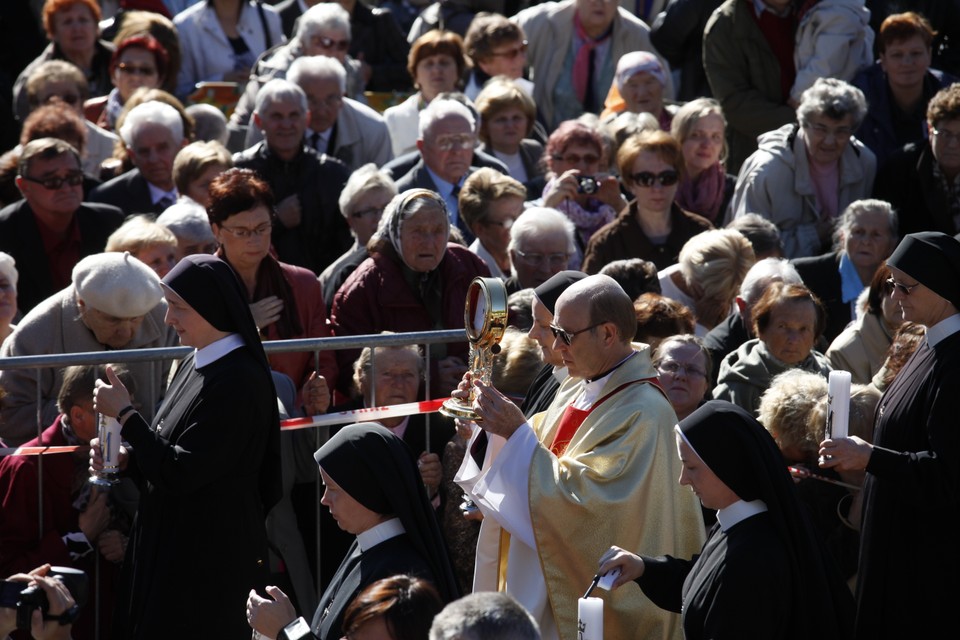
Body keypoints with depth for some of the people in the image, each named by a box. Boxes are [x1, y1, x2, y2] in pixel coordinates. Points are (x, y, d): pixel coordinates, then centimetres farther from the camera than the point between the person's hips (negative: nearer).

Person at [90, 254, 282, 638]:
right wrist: (125, 459, -1)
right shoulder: (198, 365, 8)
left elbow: (179, 474, -22)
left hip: (210, 558, -9)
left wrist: (124, 413, -15)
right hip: (167, 548, 9)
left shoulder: (238, 382, -21)